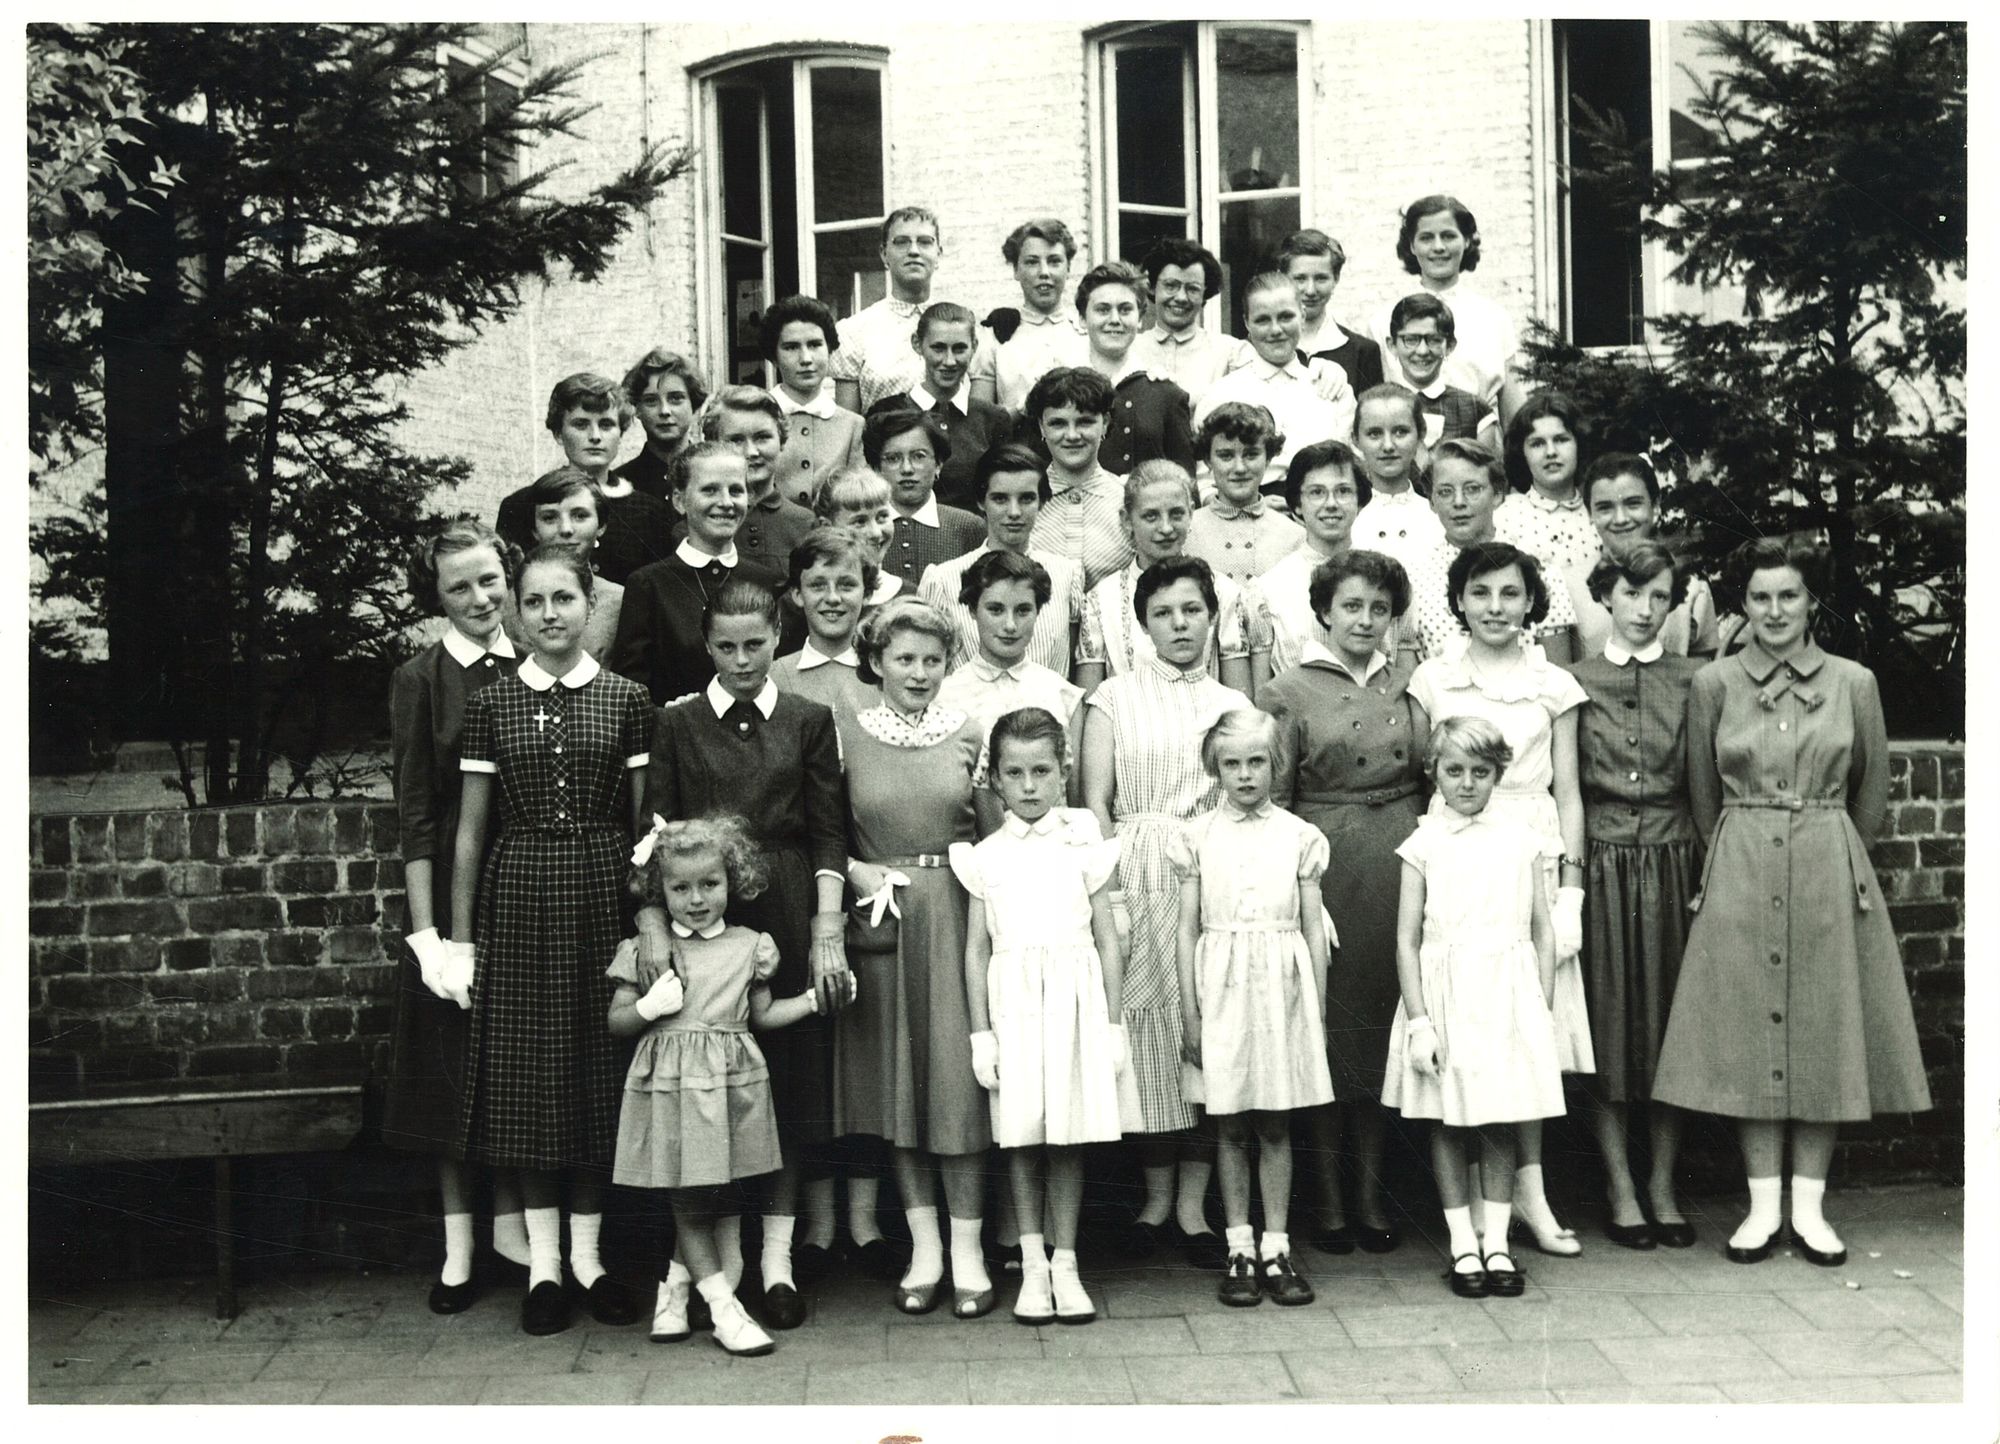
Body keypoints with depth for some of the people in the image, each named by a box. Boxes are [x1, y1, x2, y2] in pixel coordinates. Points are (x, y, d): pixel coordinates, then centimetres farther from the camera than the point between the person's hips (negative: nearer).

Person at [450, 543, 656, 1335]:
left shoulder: (626, 700, 3)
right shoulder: (490, 705, 4)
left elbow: (645, 823, 4)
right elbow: (471, 829, 5)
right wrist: (460, 937, 3)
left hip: (601, 892, 0)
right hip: (517, 896, 0)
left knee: (598, 1069, 5)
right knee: (525, 1072, 4)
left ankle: (587, 1255, 17)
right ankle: (543, 1262, 14)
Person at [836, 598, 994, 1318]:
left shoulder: (970, 733, 5)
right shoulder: (847, 737, 3)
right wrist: (856, 870, -9)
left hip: (959, 915, 0)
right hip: (883, 918, 1)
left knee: (959, 1081, 0)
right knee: (896, 1084, 6)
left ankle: (967, 1250, 9)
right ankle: (923, 1246, 17)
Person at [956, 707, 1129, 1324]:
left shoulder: (1084, 847, 4)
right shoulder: (987, 857, 5)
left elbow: (1108, 941, 6)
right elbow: (976, 949, 5)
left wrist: (1114, 1025, 3)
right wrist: (980, 1032, 0)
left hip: (1075, 1000, 0)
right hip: (1013, 1001, 0)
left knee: (1068, 1137, 4)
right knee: (1021, 1137, 3)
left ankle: (1065, 1262, 13)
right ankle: (1033, 1264, 14)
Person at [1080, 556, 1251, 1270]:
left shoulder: (1234, 704, 15)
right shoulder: (1114, 697, 8)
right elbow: (1096, 803, 2)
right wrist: (1114, 883, -9)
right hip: (1137, 870, -1)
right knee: (1146, 1023, -1)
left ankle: (1193, 1204, 7)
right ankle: (1156, 1197, 13)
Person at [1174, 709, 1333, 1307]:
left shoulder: (1299, 836, 4)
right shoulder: (1198, 837, 3)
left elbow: (1313, 929, 7)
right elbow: (1188, 928, 3)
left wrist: (1319, 1013, 5)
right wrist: (1189, 1011, 0)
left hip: (1283, 988, 0)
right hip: (1222, 987, 0)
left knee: (1276, 1126, 5)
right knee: (1230, 1127, 5)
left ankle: (1276, 1247, 13)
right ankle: (1240, 1249, 13)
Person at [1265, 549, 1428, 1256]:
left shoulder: (1407, 681, 11)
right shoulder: (1290, 692, 1)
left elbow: (1435, 775, 16)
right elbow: (1271, 799, 0)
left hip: (1401, 862, 3)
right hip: (1325, 865, -3)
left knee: (1385, 1019, 7)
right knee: (1328, 1021, 2)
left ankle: (1372, 1193, 18)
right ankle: (1328, 1197, 13)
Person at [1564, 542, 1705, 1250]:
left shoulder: (1693, 680, 7)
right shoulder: (1575, 681, 4)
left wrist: (1709, 874, -4)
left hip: (1673, 865, 1)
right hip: (1602, 866, -1)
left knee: (1670, 1020, 6)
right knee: (1605, 1023, 2)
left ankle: (1663, 1190, 16)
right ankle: (1621, 1192, 12)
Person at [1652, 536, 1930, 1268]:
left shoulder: (1854, 683, 2)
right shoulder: (1712, 684, 1)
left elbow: (1871, 798, 11)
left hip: (1830, 872, 0)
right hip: (1740, 877, 0)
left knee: (1827, 1031, 3)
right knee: (1748, 1035, 2)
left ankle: (1810, 1207, 13)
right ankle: (1763, 1206, 11)